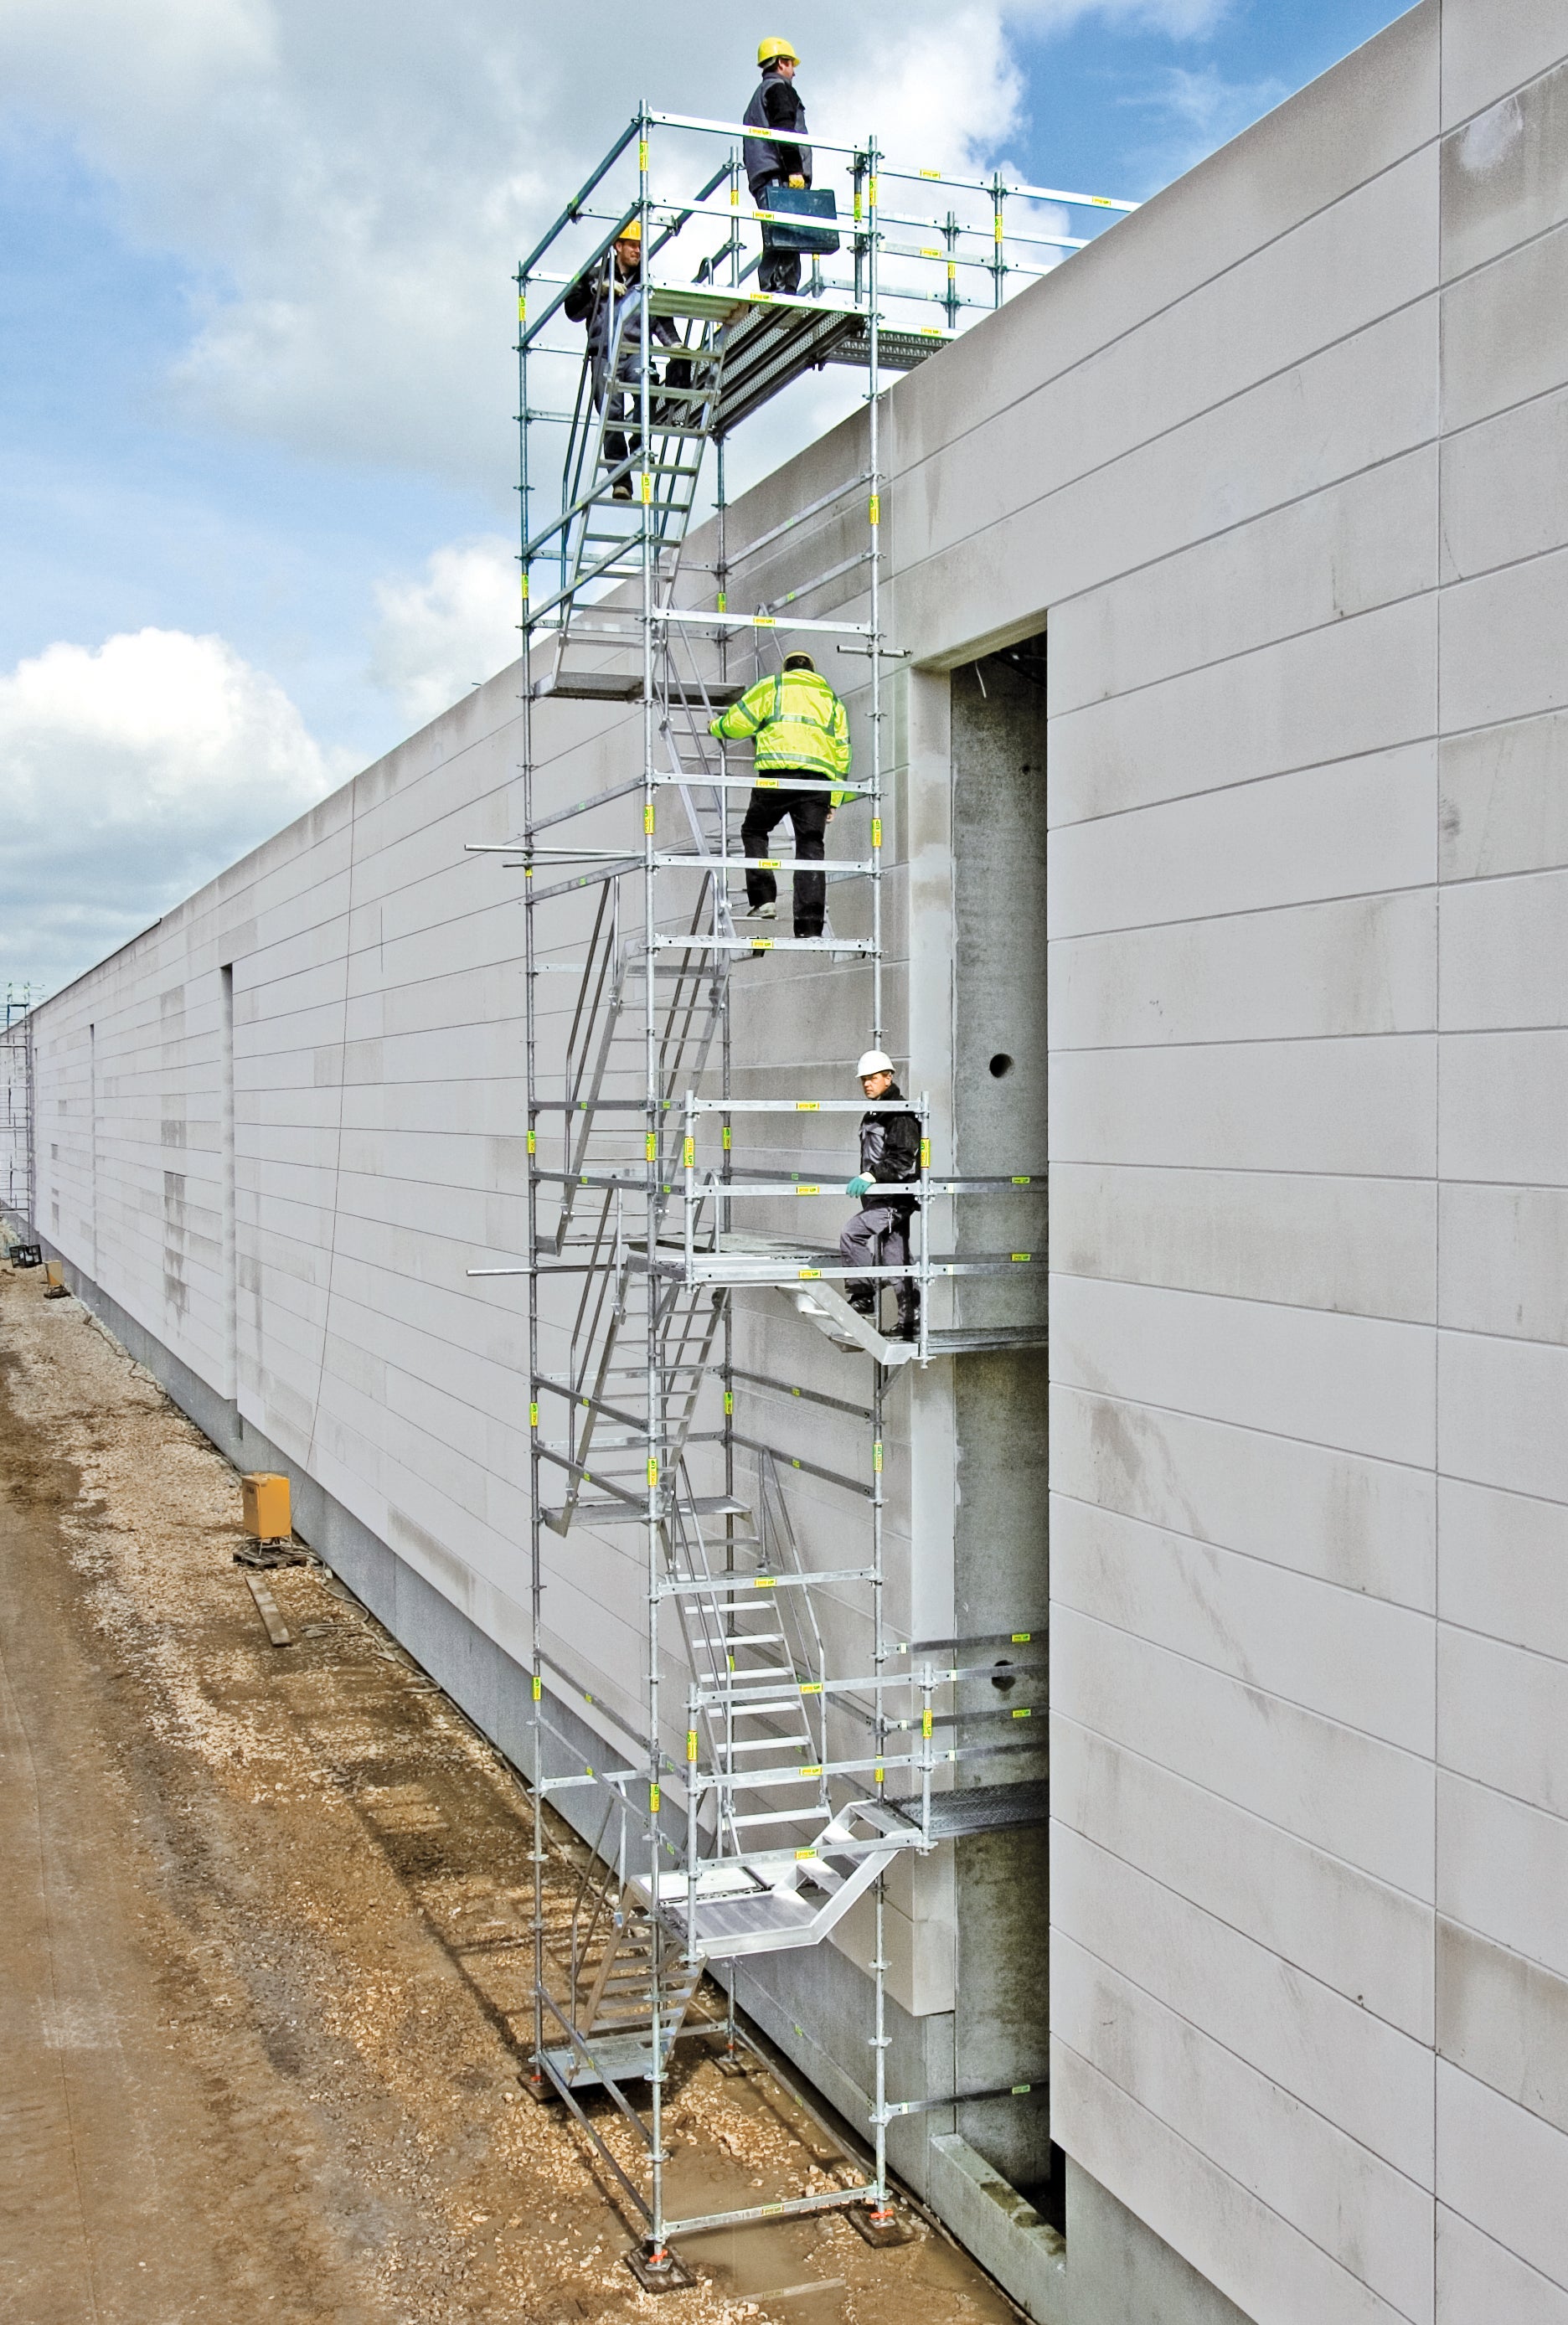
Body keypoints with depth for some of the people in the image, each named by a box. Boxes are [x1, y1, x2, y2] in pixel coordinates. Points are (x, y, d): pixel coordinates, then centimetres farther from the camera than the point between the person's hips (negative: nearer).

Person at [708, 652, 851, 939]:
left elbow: (737, 723, 12)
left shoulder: (772, 686, 16)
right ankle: (810, 926, -7)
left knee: (754, 832, 15)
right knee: (811, 845, 1)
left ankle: (763, 898, -1)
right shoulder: (831, 698, 27)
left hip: (779, 774, -3)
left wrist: (716, 726, 35)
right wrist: (833, 801, 21)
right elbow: (842, 752, 21)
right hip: (819, 778, 3)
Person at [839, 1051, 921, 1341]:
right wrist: (864, 1181, 28)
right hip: (879, 1196, 10)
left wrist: (871, 1176, -27)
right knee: (895, 1259, 7)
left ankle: (862, 1295, -11)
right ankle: (911, 1324, 9)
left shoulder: (901, 1113, -11)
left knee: (852, 1235, -20)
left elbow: (902, 1157, -20)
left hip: (896, 1196, -10)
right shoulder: (872, 1115, 19)